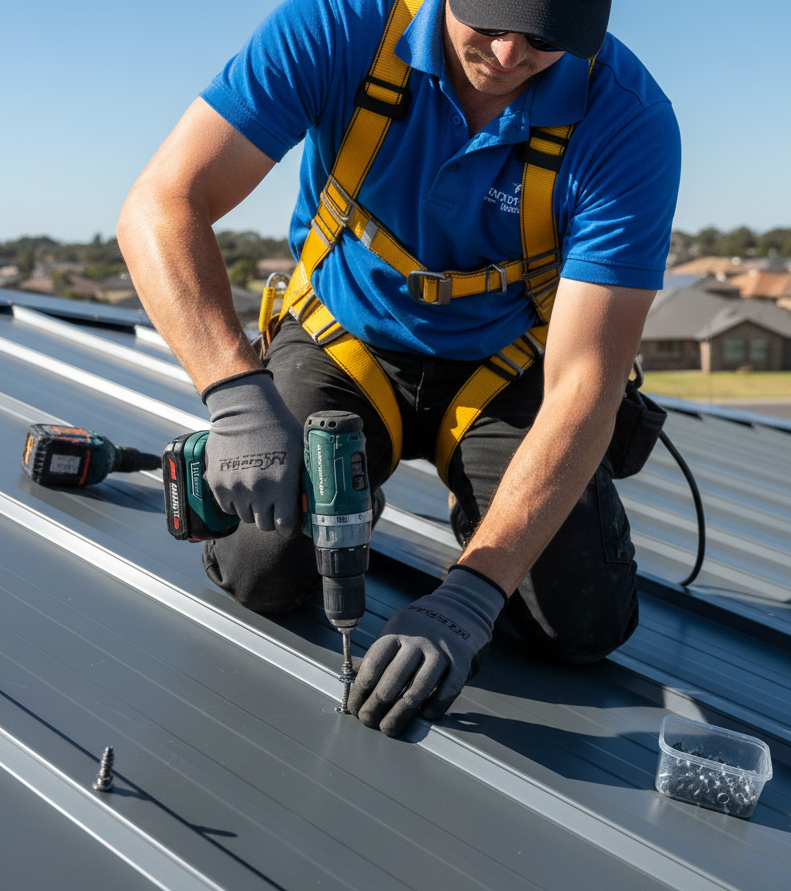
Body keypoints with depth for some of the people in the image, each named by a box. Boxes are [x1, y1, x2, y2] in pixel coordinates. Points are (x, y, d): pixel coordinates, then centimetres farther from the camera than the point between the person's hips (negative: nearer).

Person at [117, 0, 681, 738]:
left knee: (586, 624, -15)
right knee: (261, 568, -20)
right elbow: (161, 207, -27)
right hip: (346, 340, 1)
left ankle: (479, 511, 18)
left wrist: (470, 595, -38)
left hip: (502, 366, 0)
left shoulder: (630, 120, -26)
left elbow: (581, 388, -29)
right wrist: (239, 397, -44)